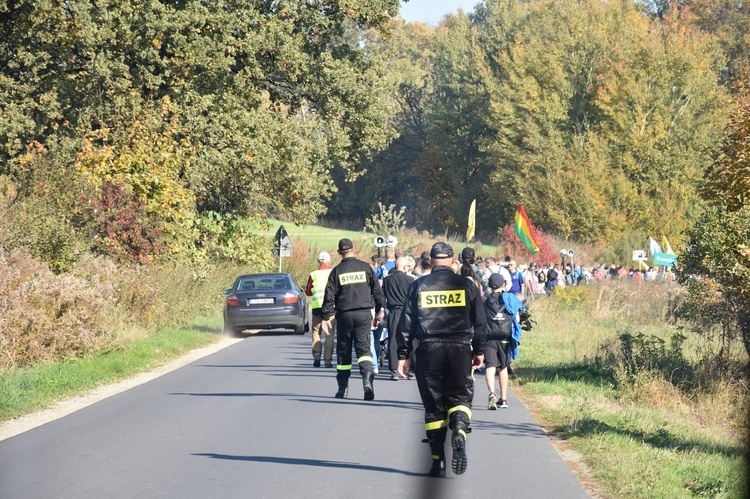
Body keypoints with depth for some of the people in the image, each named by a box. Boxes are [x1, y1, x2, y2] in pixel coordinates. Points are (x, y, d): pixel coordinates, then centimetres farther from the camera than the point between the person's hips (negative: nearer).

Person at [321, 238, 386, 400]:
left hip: (344, 314, 0)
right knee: (364, 347, 1)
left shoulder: (337, 271, -2)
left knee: (343, 351, 9)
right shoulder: (365, 267, 2)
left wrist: (326, 317, 2)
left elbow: (329, 296, -3)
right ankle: (367, 379, -23)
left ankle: (343, 388, 15)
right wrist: (379, 310, 16)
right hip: (364, 314, 0)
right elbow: (377, 290, 5)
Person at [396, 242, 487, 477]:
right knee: (460, 396, 9)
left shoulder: (419, 286, 4)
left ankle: (438, 461, 8)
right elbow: (480, 321, 6)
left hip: (428, 350, 0)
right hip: (459, 349, 0)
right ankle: (459, 431, -25)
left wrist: (403, 355, 9)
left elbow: (406, 323, 4)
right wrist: (479, 351, 17)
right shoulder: (466, 285, 4)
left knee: (433, 405, 7)